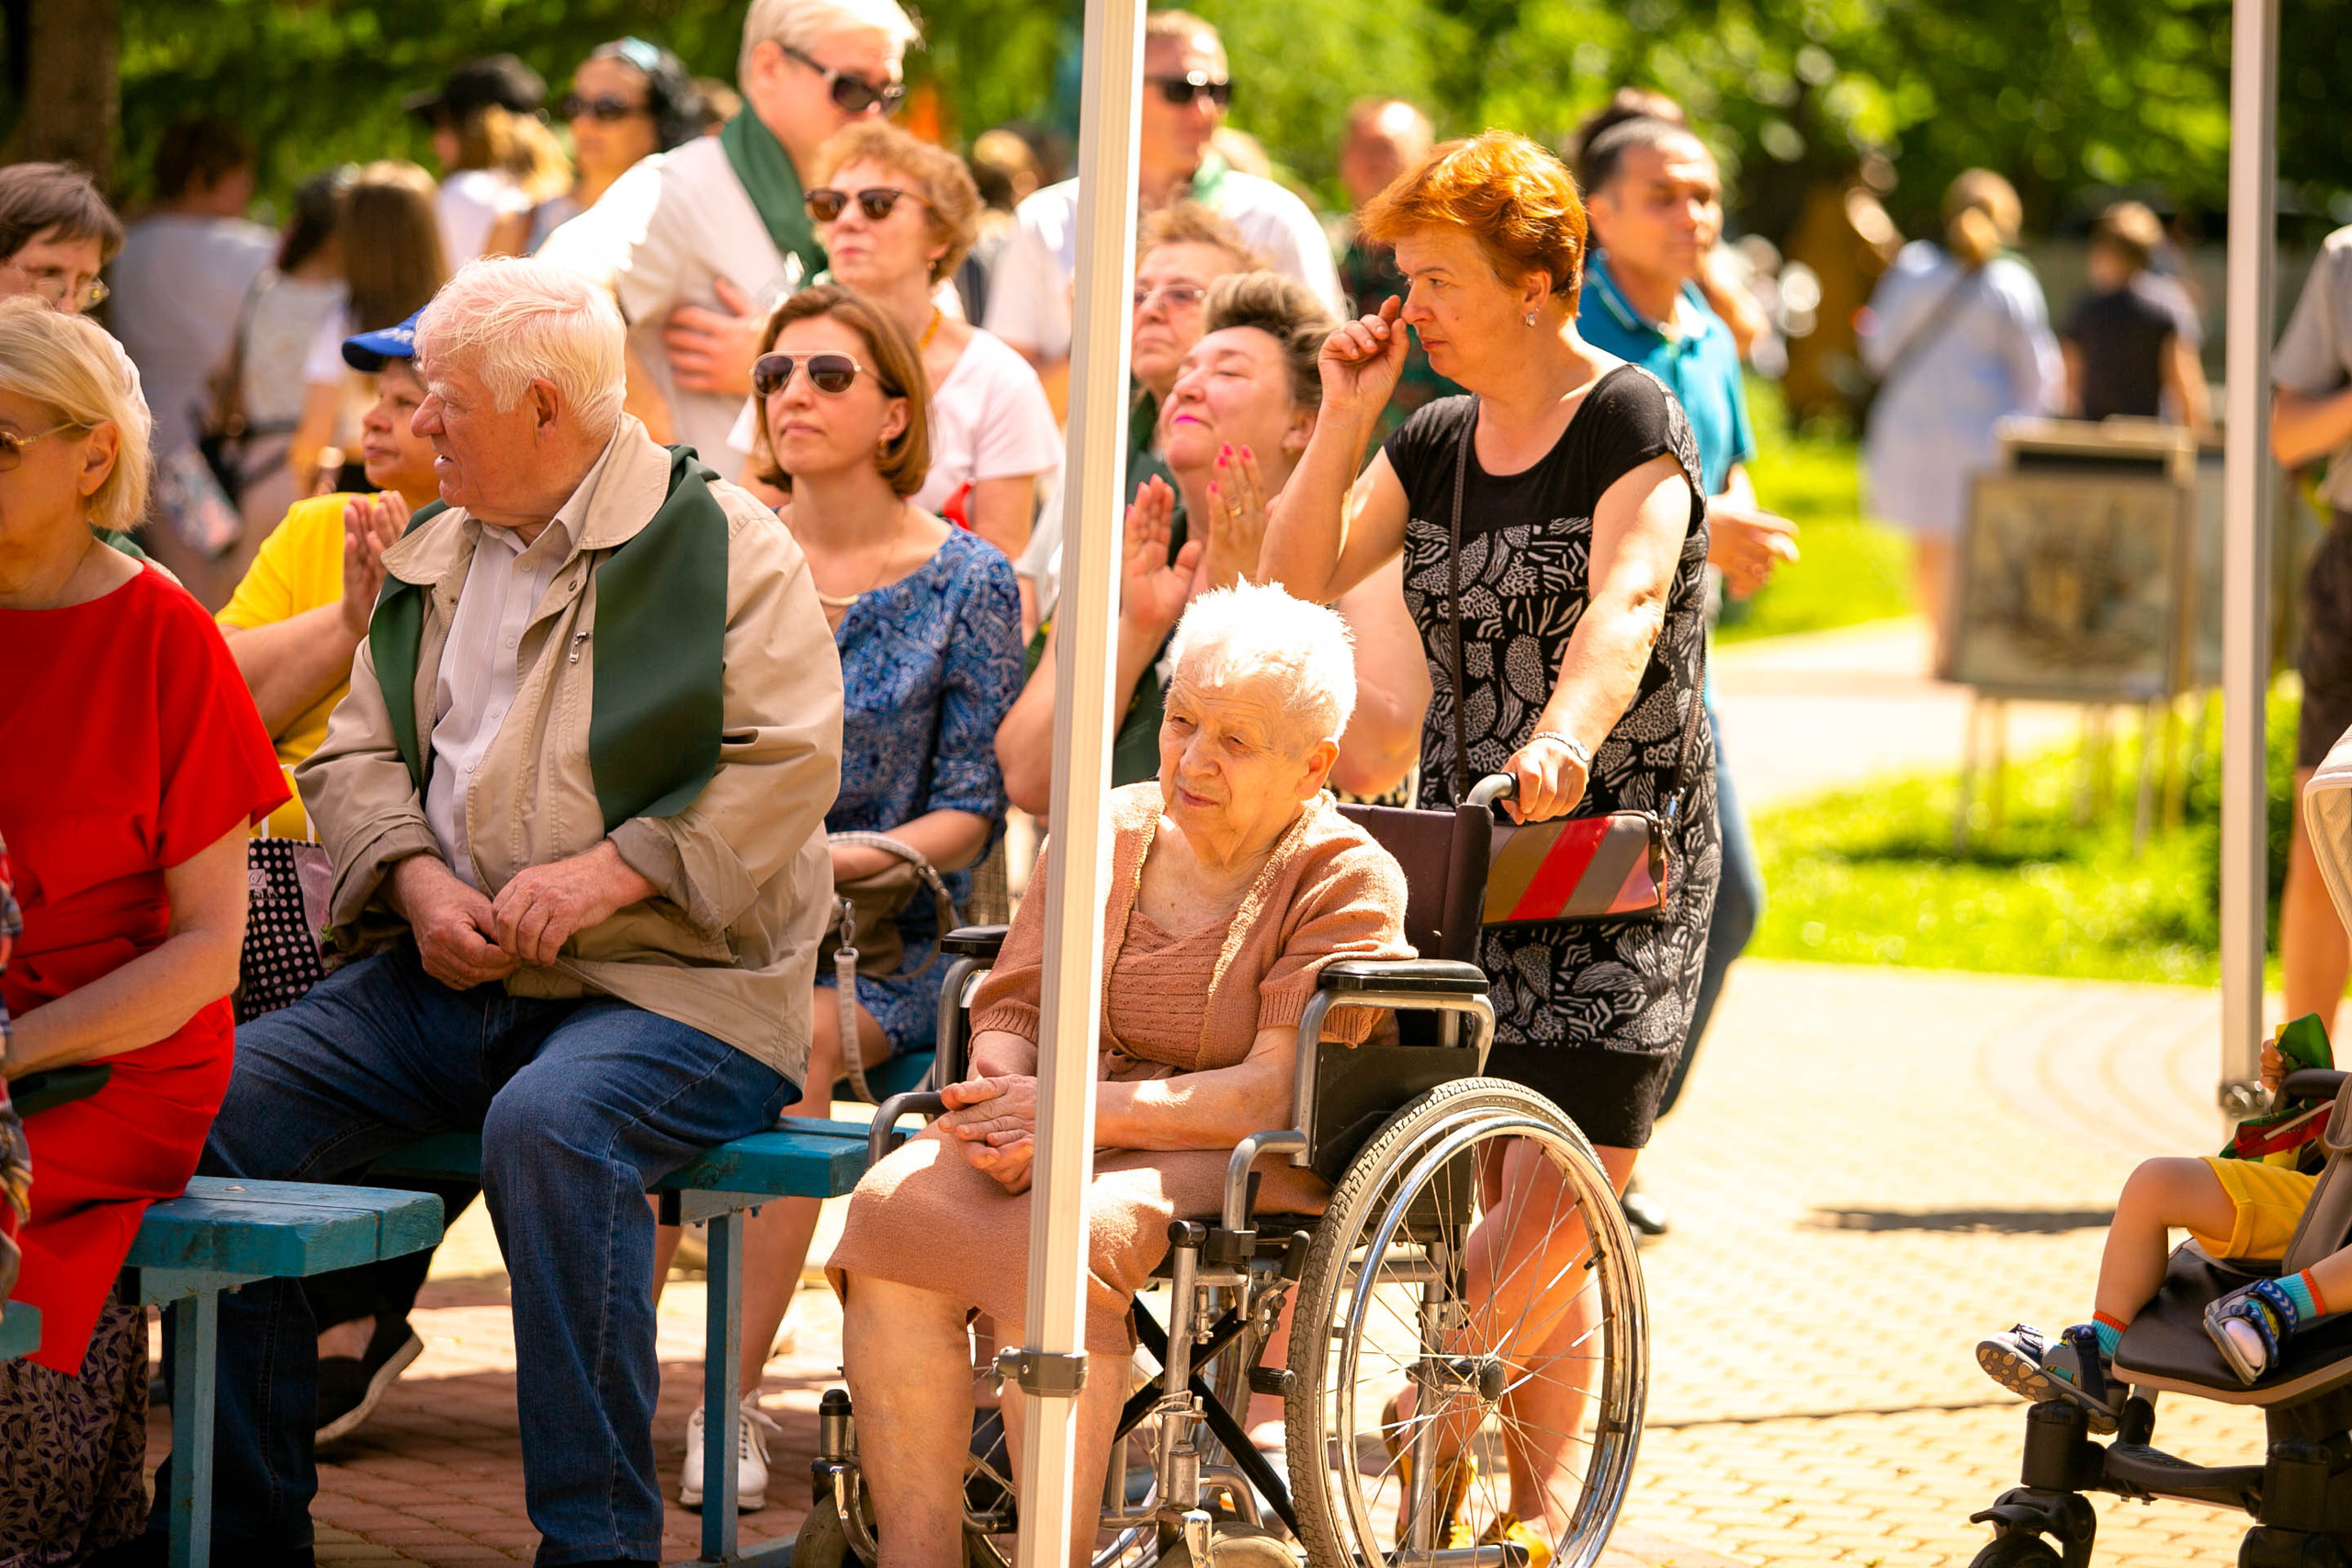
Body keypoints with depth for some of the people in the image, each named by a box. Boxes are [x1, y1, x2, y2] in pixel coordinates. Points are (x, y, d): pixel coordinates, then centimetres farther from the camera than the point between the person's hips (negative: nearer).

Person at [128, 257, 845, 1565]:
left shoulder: (724, 545, -4)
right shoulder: (434, 555, 17)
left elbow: (788, 765, -13)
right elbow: (357, 754, 15)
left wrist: (604, 875, -21)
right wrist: (418, 882, -6)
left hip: (669, 988, -6)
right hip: (448, 977, 7)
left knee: (549, 1127, -37)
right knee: (228, 1098, -13)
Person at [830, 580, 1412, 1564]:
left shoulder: (1346, 881, -4)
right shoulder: (1104, 834, 13)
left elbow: (1273, 1093, -15)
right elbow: (1009, 1012, 10)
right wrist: (1006, 1103, -15)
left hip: (1245, 1169, -5)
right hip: (1072, 1139, 5)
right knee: (894, 1201, -25)